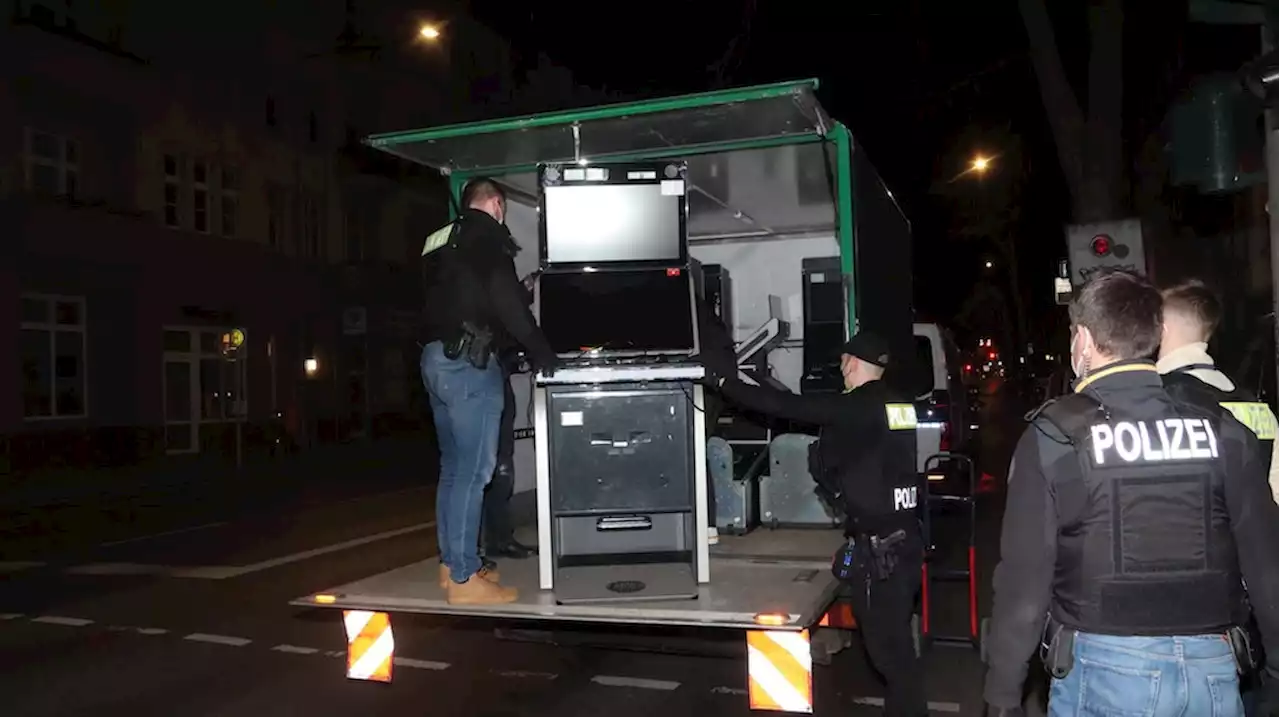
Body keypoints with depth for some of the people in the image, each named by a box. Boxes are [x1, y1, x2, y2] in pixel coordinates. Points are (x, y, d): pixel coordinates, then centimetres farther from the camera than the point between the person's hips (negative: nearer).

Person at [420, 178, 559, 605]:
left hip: (436, 358, 9)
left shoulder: (440, 242, 22)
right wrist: (541, 351, -6)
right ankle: (463, 579, -5)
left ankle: (452, 564, 21)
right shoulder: (485, 237, -5)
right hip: (468, 362, -9)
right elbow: (506, 300, -14)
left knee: (453, 467, 14)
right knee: (472, 471, -7)